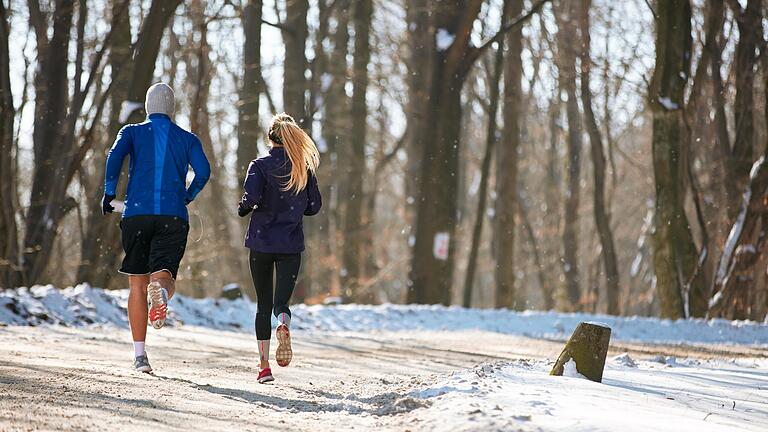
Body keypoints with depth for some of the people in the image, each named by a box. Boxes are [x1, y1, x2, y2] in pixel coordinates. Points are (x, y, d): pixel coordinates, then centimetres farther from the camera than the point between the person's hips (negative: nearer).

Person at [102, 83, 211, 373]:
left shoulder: (132, 132, 10)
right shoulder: (187, 139, 13)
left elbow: (115, 156, -9)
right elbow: (203, 171, -1)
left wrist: (109, 192, -1)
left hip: (137, 215, 0)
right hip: (174, 218, 0)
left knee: (138, 283, 9)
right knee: (163, 275, -5)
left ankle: (139, 355, 7)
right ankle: (161, 290, -45)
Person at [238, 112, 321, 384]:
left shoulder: (260, 166, -5)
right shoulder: (304, 168, 3)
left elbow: (251, 196, -20)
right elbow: (314, 206, 6)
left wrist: (242, 209, 2)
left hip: (261, 242, -1)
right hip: (291, 245, 1)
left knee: (263, 305, 10)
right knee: (281, 301, 0)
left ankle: (264, 364, 7)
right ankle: (283, 325, -37)